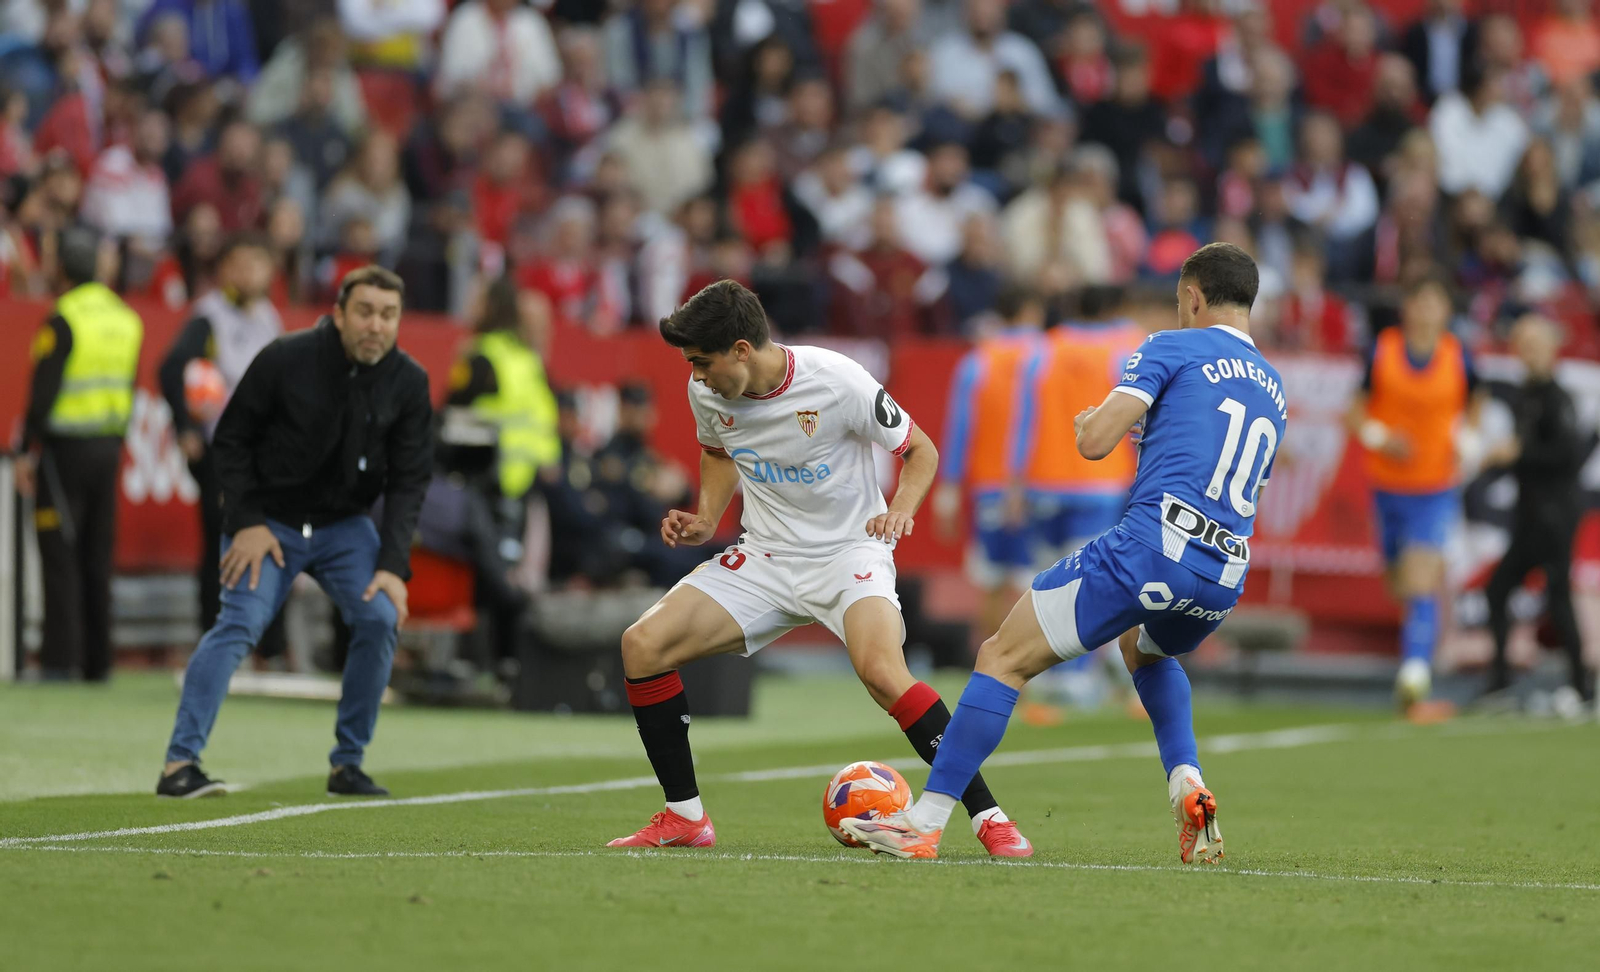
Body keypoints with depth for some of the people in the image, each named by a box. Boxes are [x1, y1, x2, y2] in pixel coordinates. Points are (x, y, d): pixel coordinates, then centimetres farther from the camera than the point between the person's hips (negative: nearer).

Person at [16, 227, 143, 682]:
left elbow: (43, 392, -15)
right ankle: (98, 659, 12)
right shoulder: (126, 318, 9)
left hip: (65, 446, -7)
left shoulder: (63, 320, -13)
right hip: (109, 446, 7)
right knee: (98, 555, 11)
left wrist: (27, 452, -9)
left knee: (60, 556, -4)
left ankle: (60, 657, -7)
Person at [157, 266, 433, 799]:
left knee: (381, 617, -15)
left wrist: (392, 564, -13)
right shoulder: (284, 360, -16)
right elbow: (230, 440, -7)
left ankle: (347, 765, -2)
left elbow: (409, 479, -3)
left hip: (346, 525, 3)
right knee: (240, 622, -21)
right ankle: (180, 764, -26)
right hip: (268, 521, -3)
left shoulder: (408, 382, -7)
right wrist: (248, 522, -15)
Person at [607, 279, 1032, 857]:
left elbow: (920, 450, -5)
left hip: (849, 552, -6)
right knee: (643, 645, -11)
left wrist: (901, 509, -24)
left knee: (882, 670, -34)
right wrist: (705, 521, 3)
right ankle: (685, 817, 3)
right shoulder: (707, 394, -5)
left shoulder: (835, 382, -20)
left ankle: (987, 816, -24)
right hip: (765, 558, 6)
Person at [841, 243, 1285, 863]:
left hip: (1150, 548, -7)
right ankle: (1187, 788, 17)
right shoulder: (1273, 388, 23)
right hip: (1224, 579, 7)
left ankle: (925, 822, -4)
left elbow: (1095, 441, -5)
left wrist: (1086, 422, 19)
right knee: (1146, 649, 39)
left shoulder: (1173, 348, 4)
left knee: (1003, 658, 2)